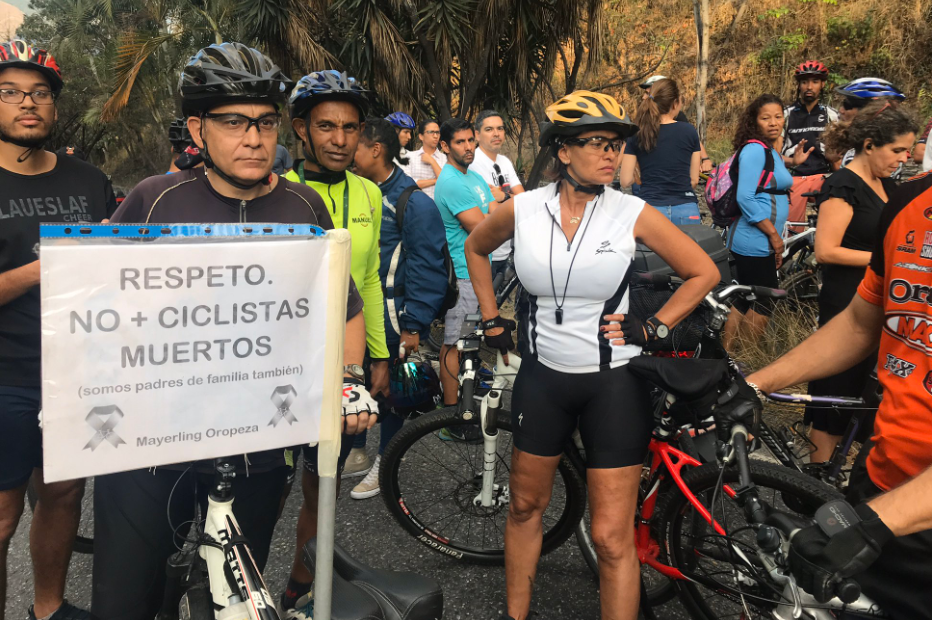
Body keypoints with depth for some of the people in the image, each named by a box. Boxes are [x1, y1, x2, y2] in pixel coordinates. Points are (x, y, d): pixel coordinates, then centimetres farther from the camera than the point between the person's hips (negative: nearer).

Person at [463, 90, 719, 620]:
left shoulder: (633, 213, -10)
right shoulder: (523, 209, -5)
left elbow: (704, 272, 0)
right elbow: (476, 248, 16)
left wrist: (653, 327, -6)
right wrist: (492, 318, 12)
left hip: (614, 383, -3)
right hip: (543, 377, 3)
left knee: (613, 538, -1)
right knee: (525, 505, 19)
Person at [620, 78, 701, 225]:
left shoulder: (637, 135, 1)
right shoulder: (689, 131, 1)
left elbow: (625, 181, 0)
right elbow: (694, 180, 5)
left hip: (649, 209, 0)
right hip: (685, 211, 0)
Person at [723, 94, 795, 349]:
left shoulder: (769, 150, 15)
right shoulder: (754, 149, -14)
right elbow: (745, 197, -22)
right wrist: (774, 235, -18)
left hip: (760, 241, 10)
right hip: (756, 241, -10)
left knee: (744, 302, 13)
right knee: (764, 304, -2)